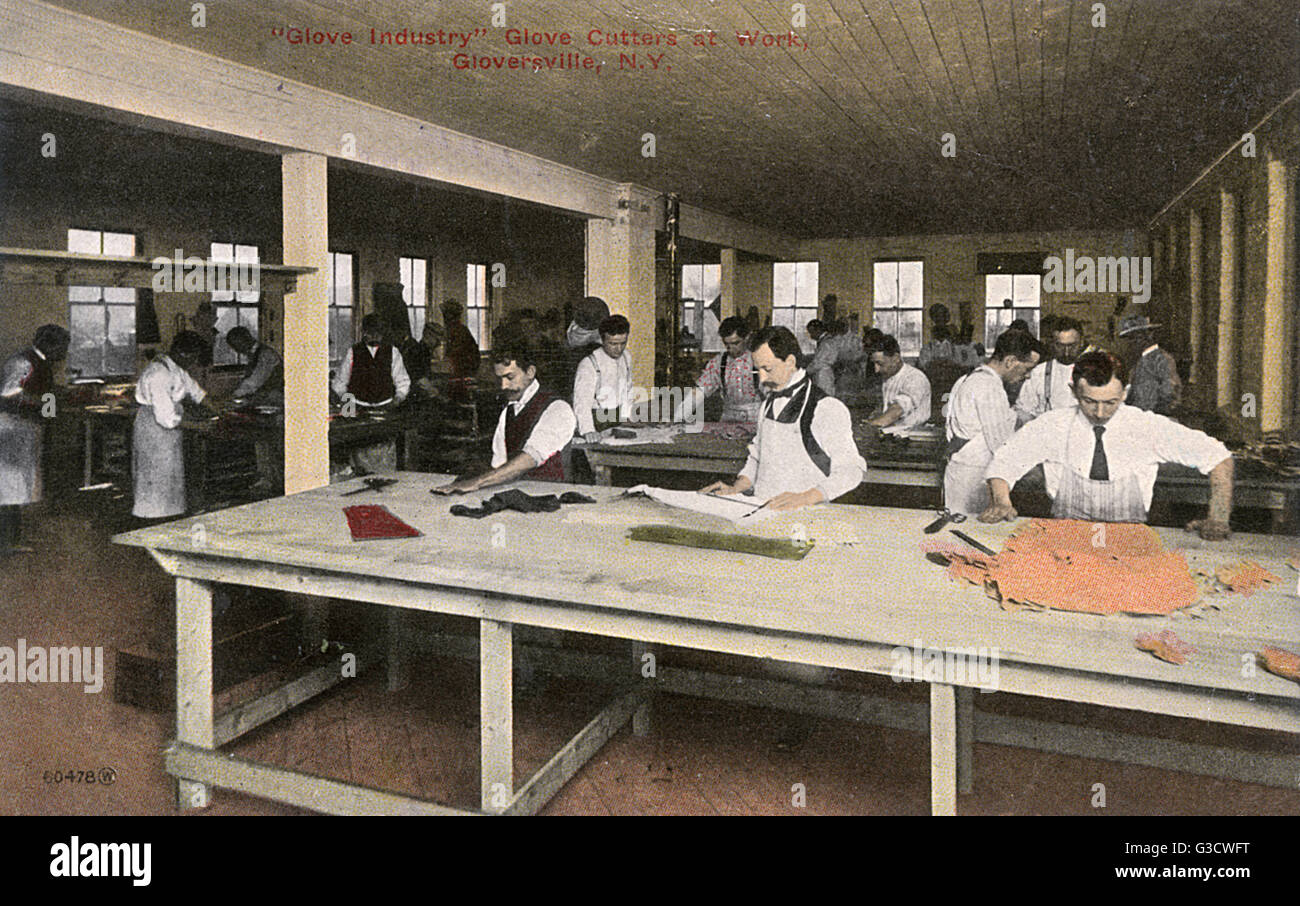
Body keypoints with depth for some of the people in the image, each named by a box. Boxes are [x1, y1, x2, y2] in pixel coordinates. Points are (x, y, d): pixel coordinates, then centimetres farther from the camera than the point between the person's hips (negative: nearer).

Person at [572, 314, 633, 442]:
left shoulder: (625, 357, 7)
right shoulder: (588, 365, -15)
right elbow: (581, 402, -26)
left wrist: (625, 420, 13)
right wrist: (588, 431, -40)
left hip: (616, 421, 5)